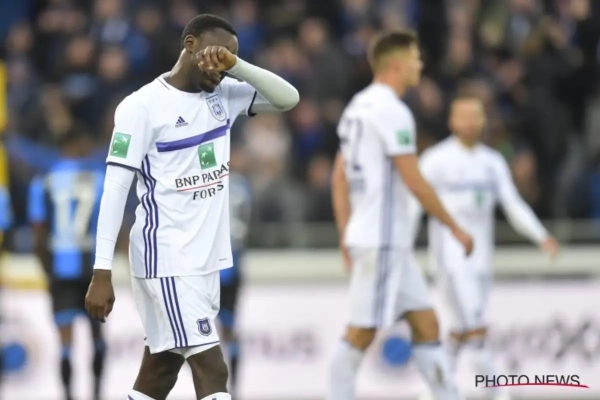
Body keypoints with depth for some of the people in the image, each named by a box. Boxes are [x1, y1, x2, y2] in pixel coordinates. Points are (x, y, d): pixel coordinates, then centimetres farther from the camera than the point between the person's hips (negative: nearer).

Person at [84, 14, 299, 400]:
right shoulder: (143, 105, -11)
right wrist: (102, 273, -17)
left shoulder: (223, 95, 9)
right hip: (166, 259, -7)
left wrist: (236, 66, -12)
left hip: (206, 258, 7)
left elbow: (289, 98, 3)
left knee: (161, 368, 12)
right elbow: (116, 186, -13)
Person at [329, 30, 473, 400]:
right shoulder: (391, 110, -14)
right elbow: (414, 182, -16)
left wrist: (346, 234, 18)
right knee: (362, 332, -5)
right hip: (382, 240, -10)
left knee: (426, 323, 8)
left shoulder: (359, 106, 15)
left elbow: (339, 177, 17)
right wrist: (455, 227, -8)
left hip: (391, 241, 10)